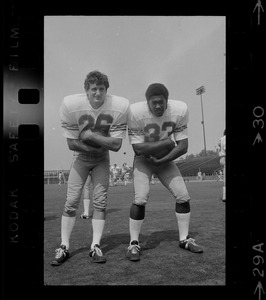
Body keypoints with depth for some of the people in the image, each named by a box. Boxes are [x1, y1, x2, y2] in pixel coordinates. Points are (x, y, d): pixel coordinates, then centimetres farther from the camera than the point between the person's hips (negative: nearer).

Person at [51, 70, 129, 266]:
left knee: (100, 201, -4)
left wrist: (90, 135, -28)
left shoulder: (119, 107, -23)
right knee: (71, 201, -3)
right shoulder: (71, 105, -23)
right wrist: (99, 146, -20)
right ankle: (64, 247, 7)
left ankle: (96, 246, 6)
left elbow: (116, 144, -23)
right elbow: (72, 143, -18)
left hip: (102, 159, 1)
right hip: (81, 157, 0)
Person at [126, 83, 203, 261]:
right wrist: (167, 142, -25)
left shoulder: (180, 110, -21)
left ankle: (184, 239, 19)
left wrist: (160, 160, -22)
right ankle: (134, 243, 0)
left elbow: (183, 147, -17)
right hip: (143, 160, -3)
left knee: (183, 196, 0)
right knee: (141, 199, -18)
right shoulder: (136, 112, -28)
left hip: (165, 159, 3)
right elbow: (138, 148, -27)